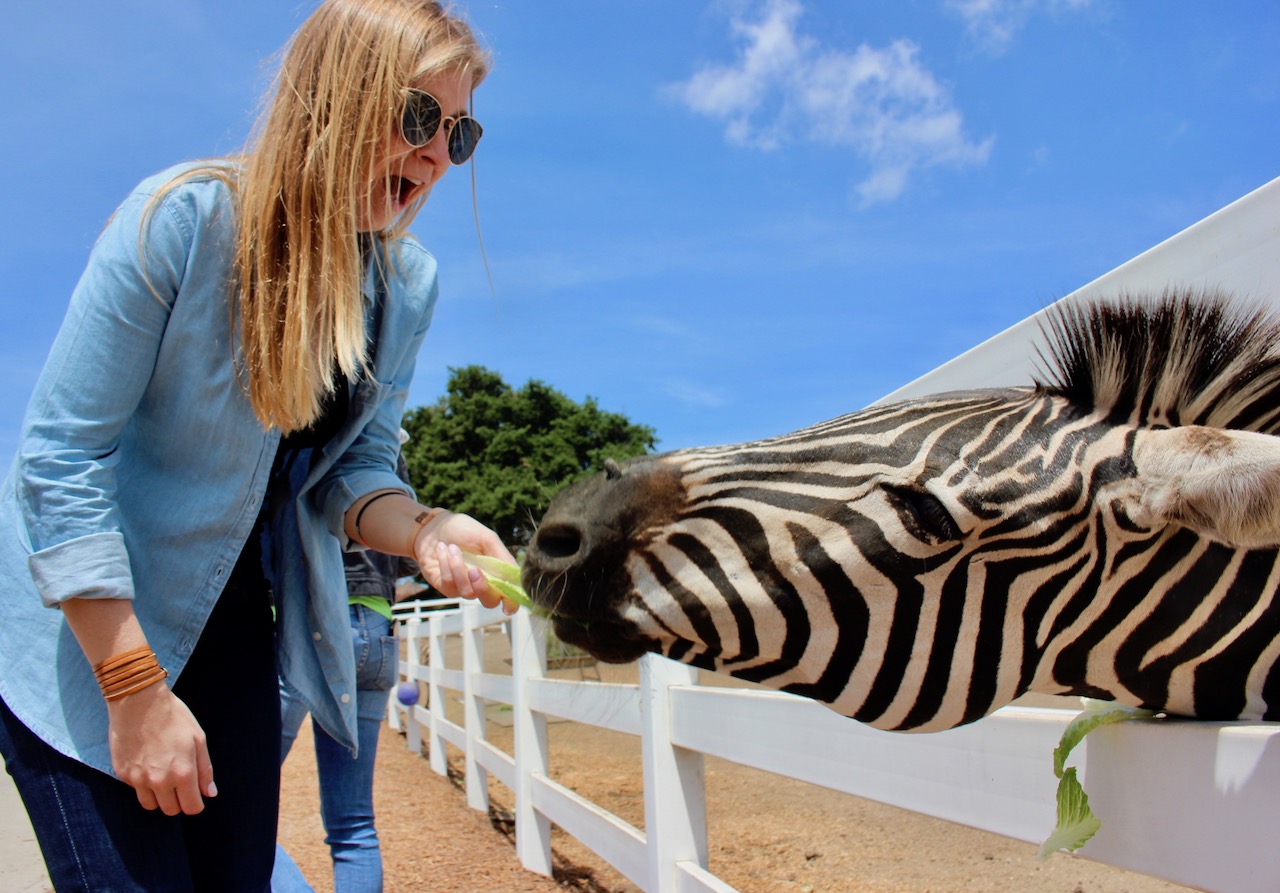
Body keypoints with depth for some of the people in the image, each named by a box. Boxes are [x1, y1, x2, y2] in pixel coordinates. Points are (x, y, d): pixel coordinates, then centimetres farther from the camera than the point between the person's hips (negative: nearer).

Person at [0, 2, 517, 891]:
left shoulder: (408, 284, -6)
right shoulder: (182, 219, -23)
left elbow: (353, 467, 0)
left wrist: (422, 531, -24)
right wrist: (135, 689, -20)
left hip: (226, 618, 5)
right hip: (83, 613, -5)